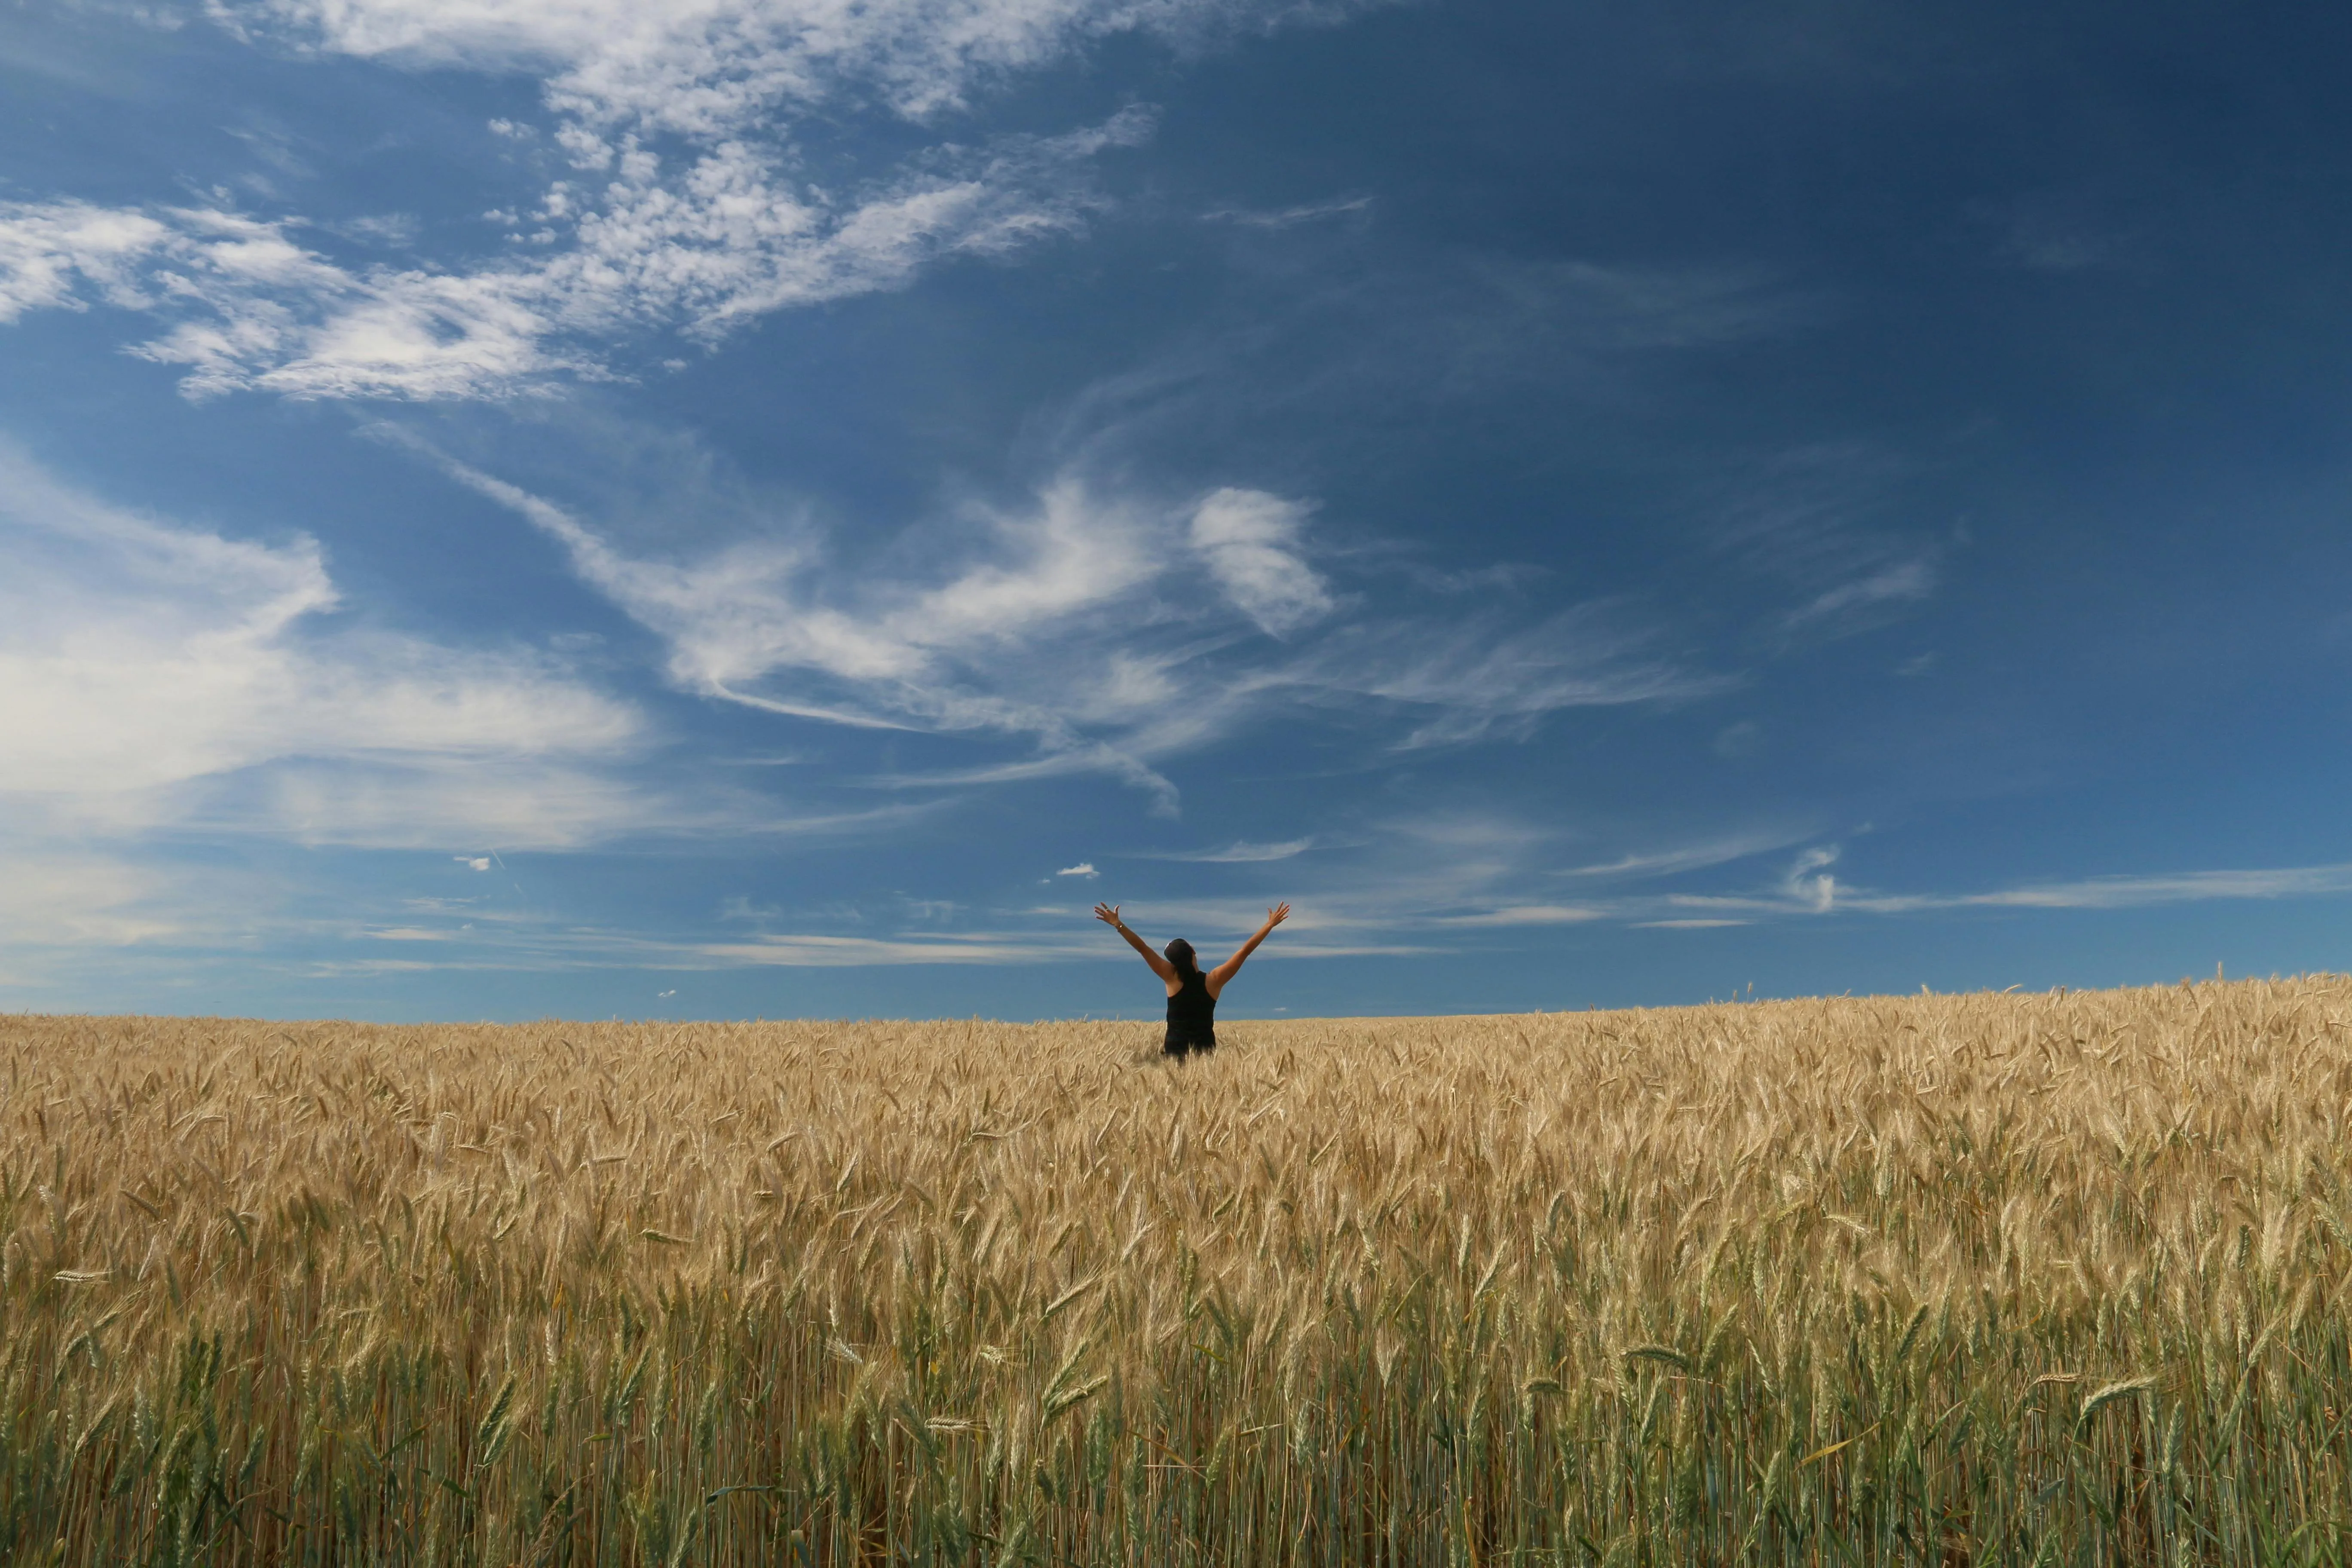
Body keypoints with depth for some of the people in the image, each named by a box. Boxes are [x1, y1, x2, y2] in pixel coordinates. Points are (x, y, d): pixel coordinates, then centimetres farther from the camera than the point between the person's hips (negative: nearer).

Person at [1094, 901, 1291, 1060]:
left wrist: (1118, 925, -1)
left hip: (1174, 1050, -1)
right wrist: (1270, 925, 4)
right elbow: (1244, 951, 0)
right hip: (1206, 1049, 1)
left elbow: (1142, 948, -4)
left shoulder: (1172, 979, -4)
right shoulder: (1213, 981, -3)